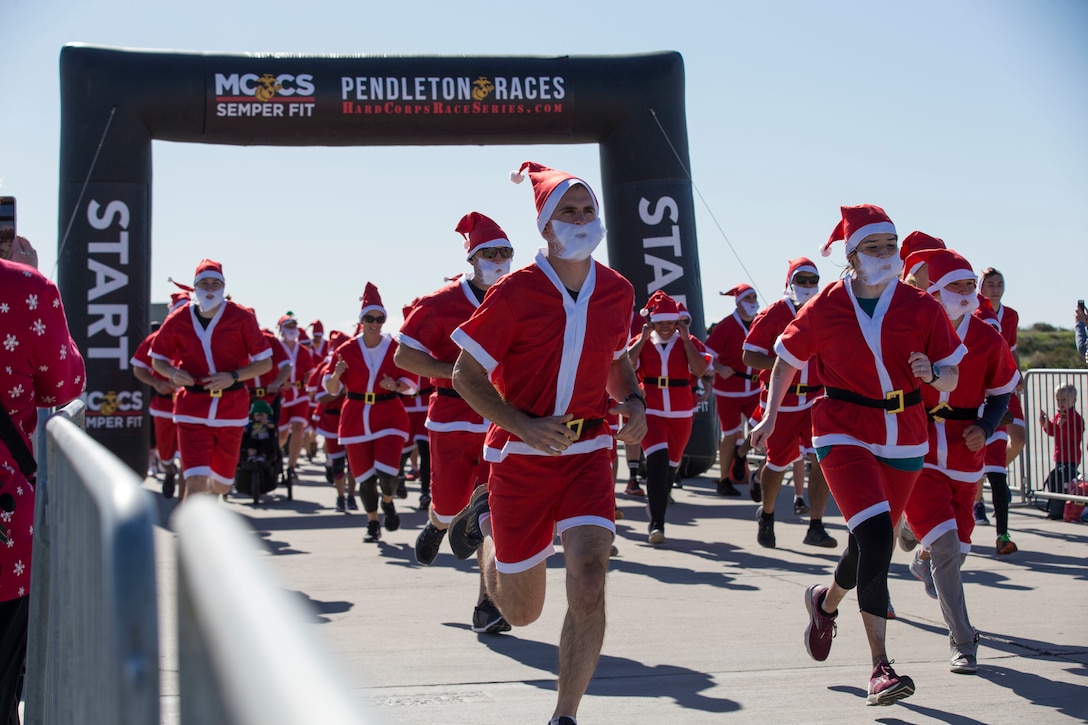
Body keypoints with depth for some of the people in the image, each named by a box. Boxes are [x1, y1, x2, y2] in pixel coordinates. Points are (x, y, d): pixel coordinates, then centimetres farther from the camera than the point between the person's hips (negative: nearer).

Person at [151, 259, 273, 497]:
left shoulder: (242, 317, -5)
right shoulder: (177, 320, -2)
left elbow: (265, 362, -3)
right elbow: (158, 359, 11)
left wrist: (233, 377, -19)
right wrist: (173, 373, -12)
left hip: (231, 409, 1)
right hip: (193, 410, -1)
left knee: (221, 484, 15)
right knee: (197, 485, -14)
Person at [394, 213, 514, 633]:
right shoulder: (441, 304, -8)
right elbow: (404, 355, -8)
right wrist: (457, 373, -18)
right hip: (452, 420, -2)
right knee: (450, 504, 10)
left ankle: (487, 605, -3)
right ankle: (436, 525, 50)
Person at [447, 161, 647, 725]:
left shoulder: (617, 292, 1)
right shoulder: (515, 292, -12)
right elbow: (465, 372, -8)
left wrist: (634, 405, 0)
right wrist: (524, 426, -21)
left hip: (588, 452, 3)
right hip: (520, 455, -2)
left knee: (589, 584, -18)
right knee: (521, 611, 10)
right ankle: (486, 521, 43)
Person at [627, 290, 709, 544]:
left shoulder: (688, 342, 4)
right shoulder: (641, 342, 3)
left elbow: (699, 370, -14)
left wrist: (685, 338, -12)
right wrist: (643, 338, -12)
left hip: (681, 413, 3)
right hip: (650, 411, -2)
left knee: (671, 465, 14)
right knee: (657, 459, -21)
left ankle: (655, 509, 38)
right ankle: (657, 523, -20)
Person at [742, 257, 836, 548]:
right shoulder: (772, 315, -6)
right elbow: (749, 356, -10)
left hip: (816, 398, 3)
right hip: (780, 401, -2)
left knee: (821, 459, -13)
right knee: (778, 463, 9)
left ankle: (816, 527, -7)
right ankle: (766, 515, 36)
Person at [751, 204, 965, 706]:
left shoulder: (921, 307, -2)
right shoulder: (825, 308, -5)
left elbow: (952, 377, 3)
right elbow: (788, 359, 10)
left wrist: (933, 374, -19)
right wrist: (771, 416, 5)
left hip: (904, 439, 3)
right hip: (844, 434, -3)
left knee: (871, 543, 13)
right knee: (876, 537, -21)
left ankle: (825, 602, 48)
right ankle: (880, 666, -16)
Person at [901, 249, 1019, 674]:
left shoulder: (988, 341, 1)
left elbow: (1000, 394, 13)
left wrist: (985, 428, -5)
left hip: (964, 455, 3)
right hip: (915, 453, -3)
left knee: (957, 548, 8)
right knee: (945, 544, -15)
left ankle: (924, 559, 47)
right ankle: (962, 643, -4)